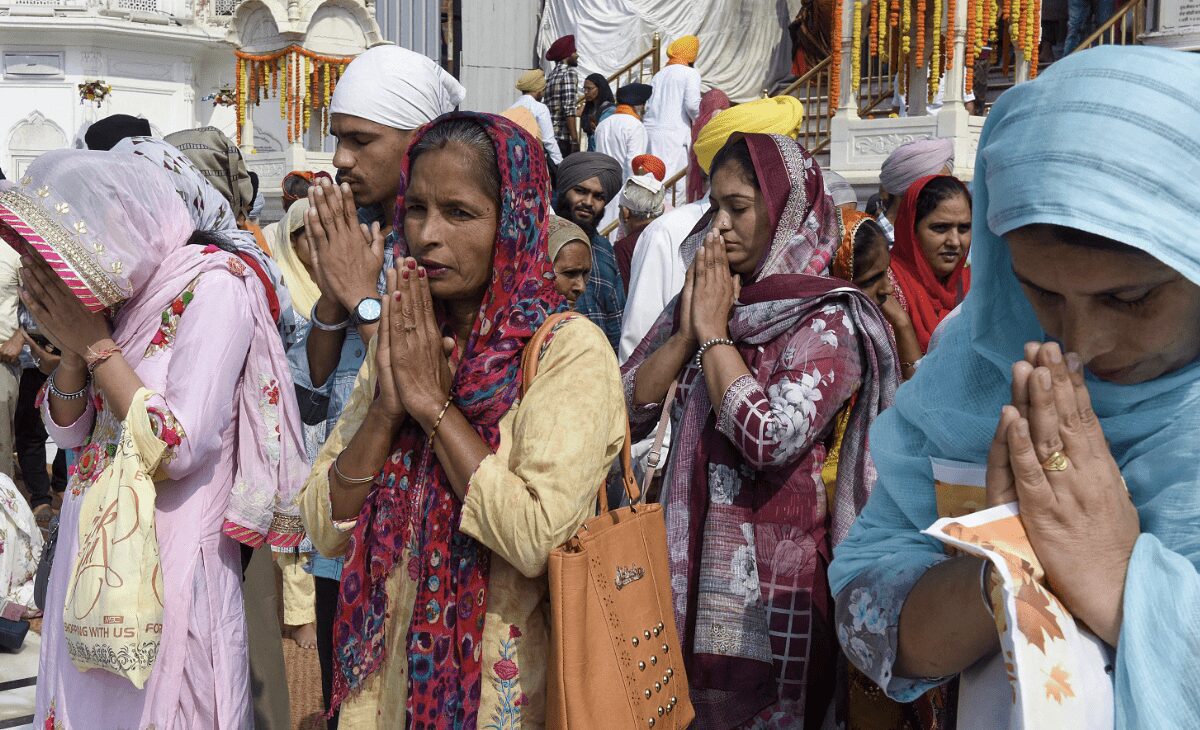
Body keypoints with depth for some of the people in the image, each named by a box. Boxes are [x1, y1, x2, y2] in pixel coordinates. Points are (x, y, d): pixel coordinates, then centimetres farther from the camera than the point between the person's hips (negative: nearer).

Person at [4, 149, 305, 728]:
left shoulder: (212, 287, -16)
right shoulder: (119, 289, 5)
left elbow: (175, 449, -22)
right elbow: (67, 430, 11)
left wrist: (97, 343, -15)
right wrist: (72, 347, -7)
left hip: (167, 568, -7)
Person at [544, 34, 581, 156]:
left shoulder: (551, 75, 18)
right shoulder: (569, 72, -5)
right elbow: (569, 110, -16)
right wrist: (575, 141, -18)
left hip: (549, 136, 8)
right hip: (563, 138, -8)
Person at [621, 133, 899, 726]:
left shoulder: (828, 321, -10)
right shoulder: (697, 300, 7)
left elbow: (771, 439, -24)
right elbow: (626, 410, 3)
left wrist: (715, 335, -14)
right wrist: (687, 332, -7)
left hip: (770, 576, -5)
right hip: (683, 562, 6)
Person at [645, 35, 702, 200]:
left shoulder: (659, 75, 20)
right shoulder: (690, 73, 1)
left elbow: (648, 105, 14)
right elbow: (692, 104, -10)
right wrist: (699, 123, 6)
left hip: (651, 130, 7)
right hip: (674, 133, -7)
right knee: (675, 184, -9)